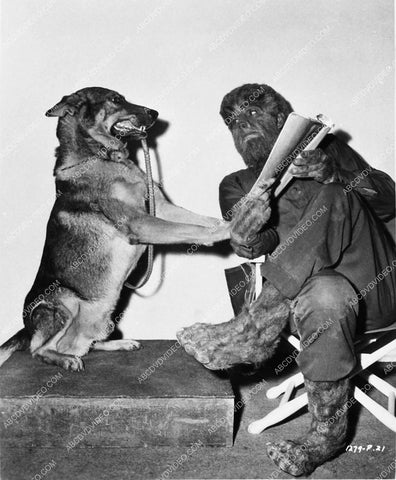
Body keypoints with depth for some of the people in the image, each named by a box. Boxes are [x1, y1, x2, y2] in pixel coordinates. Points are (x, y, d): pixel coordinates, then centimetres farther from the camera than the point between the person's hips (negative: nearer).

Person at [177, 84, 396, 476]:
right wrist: (245, 233, -30)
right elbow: (250, 247, -3)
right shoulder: (237, 185, 16)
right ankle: (328, 433, -22)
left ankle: (251, 335, -26)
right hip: (299, 290, 1)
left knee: (330, 199, -28)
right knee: (324, 296, -36)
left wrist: (331, 174, -18)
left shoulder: (326, 149, 13)